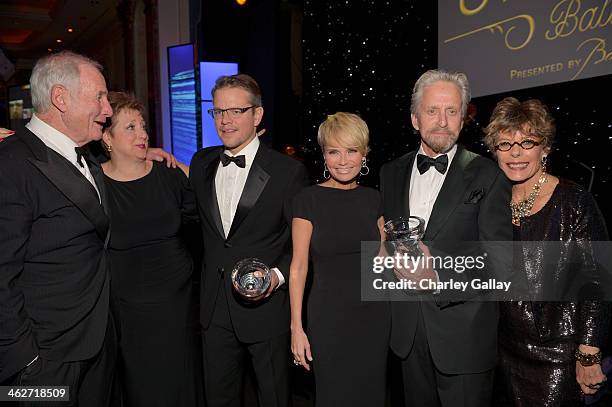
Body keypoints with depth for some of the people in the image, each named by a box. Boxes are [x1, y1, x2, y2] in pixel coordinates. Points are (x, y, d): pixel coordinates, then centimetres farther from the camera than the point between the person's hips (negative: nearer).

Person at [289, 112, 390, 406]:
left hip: (374, 314, 4)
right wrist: (296, 327, -10)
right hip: (329, 316, -4)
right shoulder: (309, 199, -9)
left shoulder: (372, 198, 4)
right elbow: (298, 266, -8)